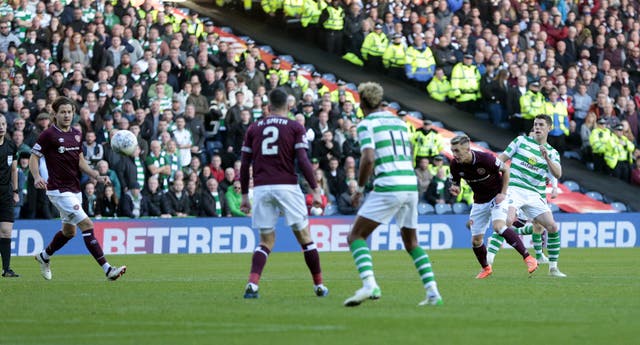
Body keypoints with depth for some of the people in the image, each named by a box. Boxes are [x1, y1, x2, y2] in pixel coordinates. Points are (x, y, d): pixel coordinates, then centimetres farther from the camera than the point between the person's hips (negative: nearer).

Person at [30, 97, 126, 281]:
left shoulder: (76, 134, 10)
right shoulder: (48, 134, -10)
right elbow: (34, 157, -7)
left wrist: (96, 176, 3)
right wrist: (37, 177, -25)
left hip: (75, 190, 8)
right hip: (59, 190, -8)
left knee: (69, 231, 18)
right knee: (86, 224, -17)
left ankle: (44, 256, 44)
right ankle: (107, 269, -20)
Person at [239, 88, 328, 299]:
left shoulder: (254, 129, 12)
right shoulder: (295, 127, 4)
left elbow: (245, 165, 10)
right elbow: (303, 161, -6)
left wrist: (244, 195, 16)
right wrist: (315, 190, -4)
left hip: (261, 188, 2)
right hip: (287, 185, -2)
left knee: (266, 241, 11)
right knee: (305, 238, 11)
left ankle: (252, 285, -10)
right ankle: (319, 286, 15)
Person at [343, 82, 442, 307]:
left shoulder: (367, 124, -2)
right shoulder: (400, 122, 20)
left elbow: (368, 159, -15)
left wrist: (359, 189, -3)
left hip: (388, 187, -7)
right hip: (411, 184, 7)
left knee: (356, 236, 0)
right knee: (411, 242, 20)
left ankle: (369, 285, -22)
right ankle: (433, 292, 7)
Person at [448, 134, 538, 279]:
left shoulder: (485, 158, -27)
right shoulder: (455, 165, -13)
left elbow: (505, 169, -11)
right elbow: (456, 183, 3)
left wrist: (503, 193, -15)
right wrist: (455, 189, -21)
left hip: (497, 196, -5)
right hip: (479, 201, 5)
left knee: (498, 226, -30)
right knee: (476, 240, 2)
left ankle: (528, 258, -27)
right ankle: (486, 268, 29)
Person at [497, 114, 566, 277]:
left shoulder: (552, 152, 12)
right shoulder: (521, 141, 9)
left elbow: (558, 174, -4)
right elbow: (502, 159, 12)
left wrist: (546, 157, -17)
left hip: (535, 195, 3)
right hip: (514, 189, -3)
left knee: (552, 227, -8)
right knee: (507, 221, -28)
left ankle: (553, 267, 7)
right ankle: (488, 262, -26)